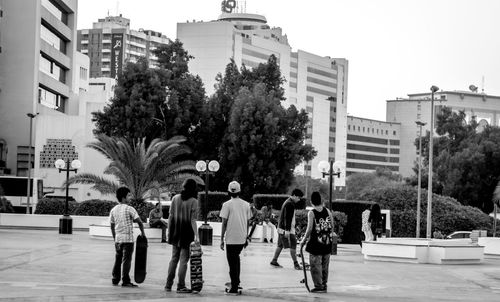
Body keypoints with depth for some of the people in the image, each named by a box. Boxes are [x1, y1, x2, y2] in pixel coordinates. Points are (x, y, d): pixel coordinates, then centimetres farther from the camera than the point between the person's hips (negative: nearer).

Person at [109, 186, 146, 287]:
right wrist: (143, 233, 0)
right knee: (126, 260, -3)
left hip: (118, 238, 6)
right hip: (128, 238, -6)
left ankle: (115, 279, 19)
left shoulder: (113, 210, 9)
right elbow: (139, 221, -13)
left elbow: (112, 225, 12)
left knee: (118, 259, 14)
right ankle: (125, 281, -3)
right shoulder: (129, 209, -9)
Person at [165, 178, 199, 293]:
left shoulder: (175, 198, 2)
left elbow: (171, 216, 4)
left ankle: (168, 285, 16)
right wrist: (196, 235, -13)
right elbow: (193, 220, -15)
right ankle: (180, 286, 3)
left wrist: (169, 231, 10)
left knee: (174, 258, 15)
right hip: (187, 234, -5)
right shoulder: (193, 201, -10)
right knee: (184, 260, 2)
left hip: (175, 234, 5)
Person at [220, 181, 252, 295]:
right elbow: (248, 222, 9)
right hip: (242, 238, 4)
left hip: (231, 239, -4)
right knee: (236, 259, 22)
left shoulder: (227, 204, -8)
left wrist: (222, 239, -3)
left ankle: (234, 288, 2)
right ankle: (236, 282, 26)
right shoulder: (246, 204, 5)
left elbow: (224, 223, -8)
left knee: (232, 262, 1)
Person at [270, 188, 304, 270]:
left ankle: (274, 261, 17)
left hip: (281, 228, 10)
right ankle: (295, 264, -4)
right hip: (287, 229, -10)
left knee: (280, 245, 14)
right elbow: (287, 218, -21)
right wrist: (287, 230, -24)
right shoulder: (290, 204, -15)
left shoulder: (287, 202, 17)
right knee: (293, 245, -6)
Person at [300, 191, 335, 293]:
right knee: (325, 265, 15)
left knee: (316, 265, 3)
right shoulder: (327, 211, 2)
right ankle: (324, 284, 22)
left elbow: (310, 229, -13)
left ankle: (318, 286, 2)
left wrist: (304, 240, -3)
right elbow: (332, 226, 4)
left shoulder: (311, 213, -11)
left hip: (316, 242, -5)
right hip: (327, 242, 5)